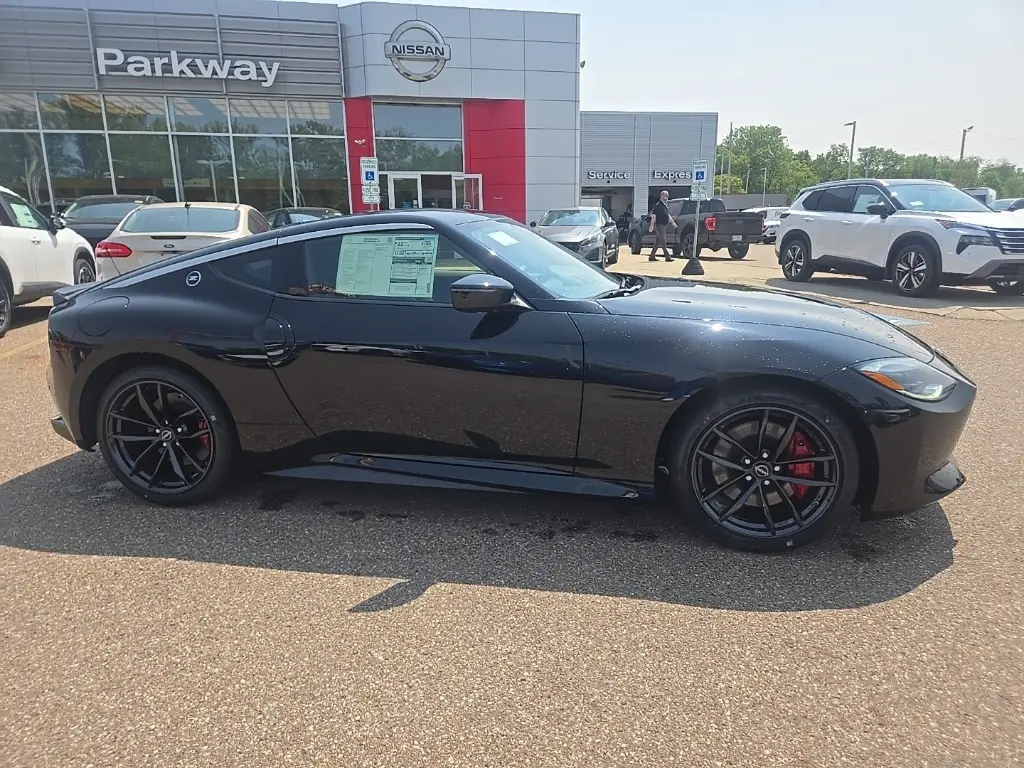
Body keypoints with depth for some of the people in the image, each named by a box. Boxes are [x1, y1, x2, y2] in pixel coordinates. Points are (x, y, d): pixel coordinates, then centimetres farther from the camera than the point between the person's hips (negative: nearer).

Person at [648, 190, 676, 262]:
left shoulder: (666, 205, 17)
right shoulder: (658, 205, -11)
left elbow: (668, 214, 29)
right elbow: (653, 215, -15)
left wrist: (672, 222, 26)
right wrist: (652, 225, -20)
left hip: (664, 225, 9)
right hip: (659, 225, -9)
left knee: (657, 242, 10)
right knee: (663, 242, -9)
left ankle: (652, 256, 15)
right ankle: (667, 257, -9)